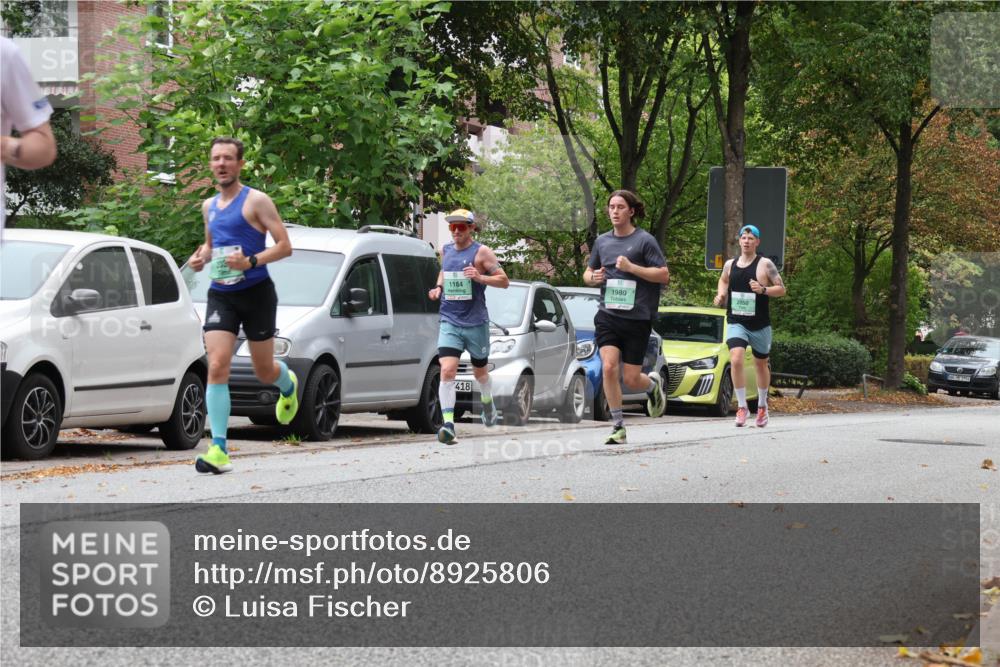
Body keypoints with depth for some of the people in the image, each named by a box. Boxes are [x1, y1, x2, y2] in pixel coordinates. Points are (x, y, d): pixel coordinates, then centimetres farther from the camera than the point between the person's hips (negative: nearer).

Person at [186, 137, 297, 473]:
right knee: (216, 367, -13)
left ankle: (289, 385, 47)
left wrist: (251, 262, -24)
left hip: (256, 292, -4)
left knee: (264, 371, 8)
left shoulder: (256, 201, -6)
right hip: (220, 295, 4)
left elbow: (284, 245, -10)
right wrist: (201, 257, 7)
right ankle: (218, 449, -17)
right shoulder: (209, 206, 13)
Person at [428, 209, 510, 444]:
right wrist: (438, 287, 10)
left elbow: (504, 281, -6)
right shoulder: (445, 250, 10)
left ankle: (487, 403, 48)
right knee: (447, 371, -17)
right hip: (449, 322, 2)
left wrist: (480, 277, -22)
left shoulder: (481, 252, -5)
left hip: (476, 322, -2)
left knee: (480, 372, 16)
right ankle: (448, 424, -23)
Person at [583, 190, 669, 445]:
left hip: (637, 318, -3)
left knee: (631, 379, 0)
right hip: (607, 316, 3)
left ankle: (653, 384, 37)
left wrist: (631, 267, -16)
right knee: (609, 368, -15)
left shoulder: (644, 240, -3)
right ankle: (618, 428, -4)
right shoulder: (602, 241, 11)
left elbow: (664, 275, -6)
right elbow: (588, 273, 24)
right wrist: (593, 278, -1)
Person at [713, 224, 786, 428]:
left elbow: (781, 289, -5)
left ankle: (762, 405, 35)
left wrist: (763, 289, -22)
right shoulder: (730, 265, 6)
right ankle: (742, 407, -13)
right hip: (737, 324, 1)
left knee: (761, 364, 14)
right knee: (736, 360, -21)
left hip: (760, 325, -1)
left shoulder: (765, 264, -5)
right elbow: (723, 280, 26)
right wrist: (720, 294, 6)